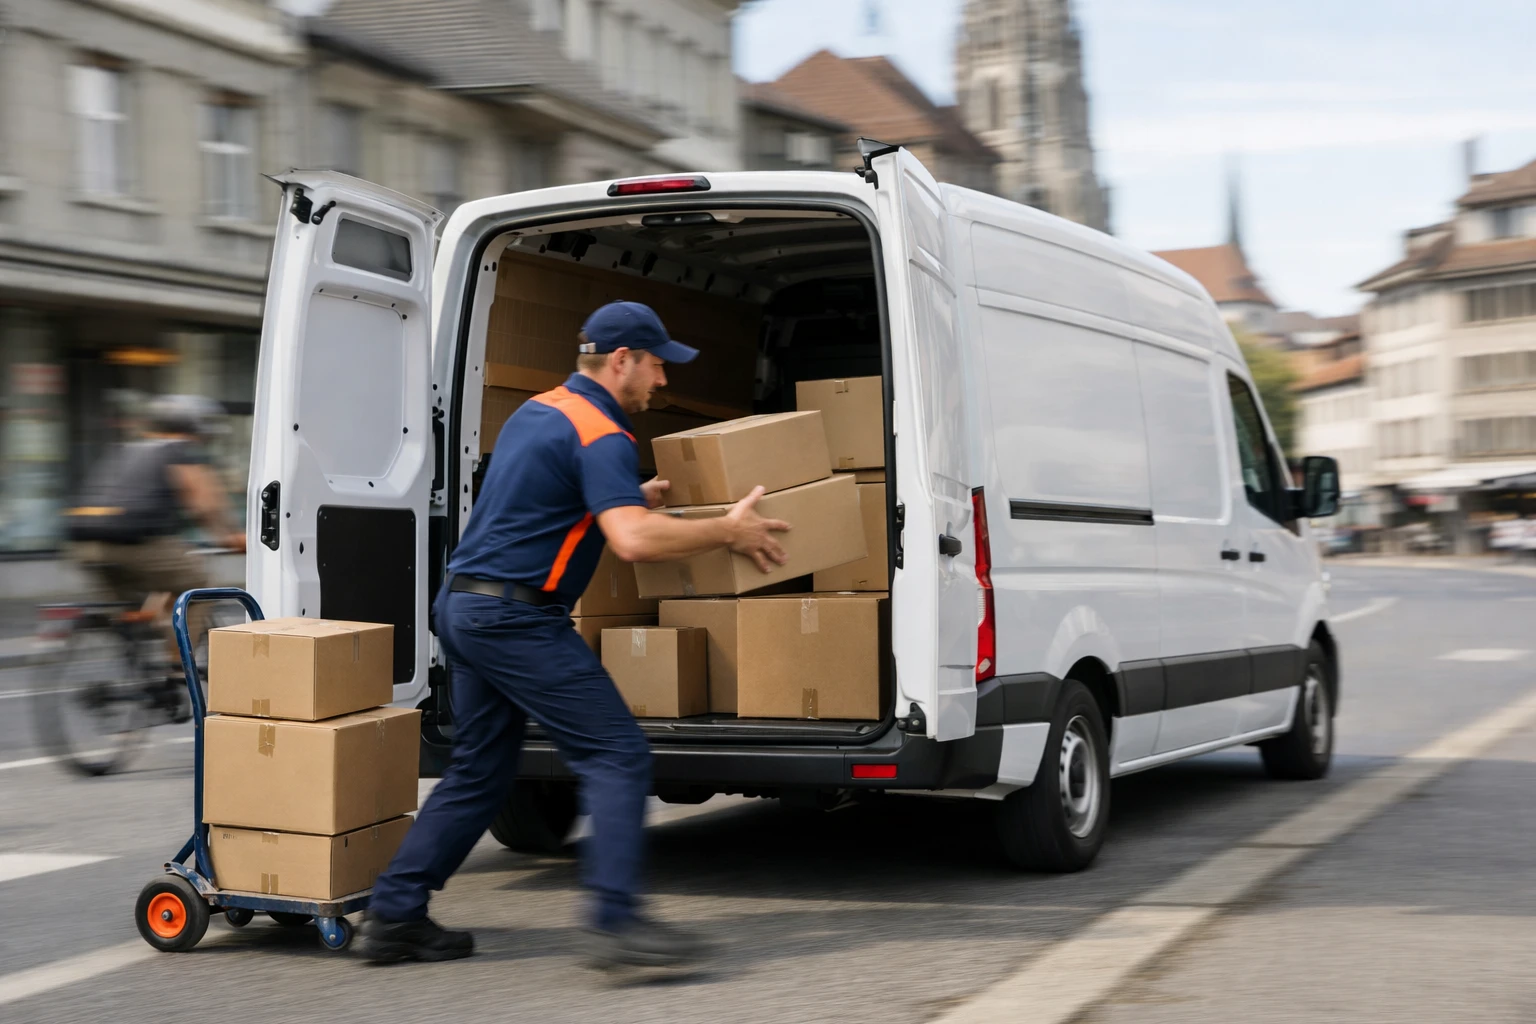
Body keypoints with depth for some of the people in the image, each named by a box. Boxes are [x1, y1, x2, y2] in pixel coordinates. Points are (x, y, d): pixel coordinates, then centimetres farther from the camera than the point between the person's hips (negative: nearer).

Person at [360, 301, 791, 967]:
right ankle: (616, 921, -15)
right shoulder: (602, 436, -13)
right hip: (516, 617, -10)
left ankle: (393, 916, 17)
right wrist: (728, 531, -16)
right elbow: (633, 540, -27)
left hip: (463, 607, 10)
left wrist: (631, 501, 33)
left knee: (479, 772, 16)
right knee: (618, 758, -7)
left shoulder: (537, 411, 17)